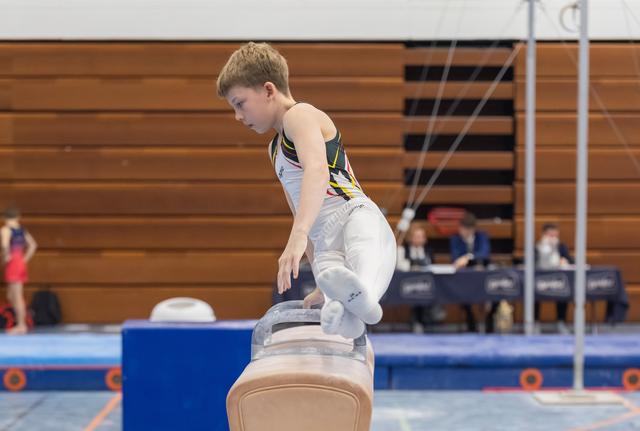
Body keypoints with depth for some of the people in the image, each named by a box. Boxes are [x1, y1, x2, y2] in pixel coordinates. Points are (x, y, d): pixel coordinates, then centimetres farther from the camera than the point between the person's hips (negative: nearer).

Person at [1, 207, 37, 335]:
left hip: (12, 264, -7)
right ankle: (21, 323, 14)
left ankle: (21, 325, -1)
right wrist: (25, 258, 12)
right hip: (21, 263, 7)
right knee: (11, 295, 16)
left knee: (17, 296, -3)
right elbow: (33, 245, 15)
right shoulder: (22, 230, 11)